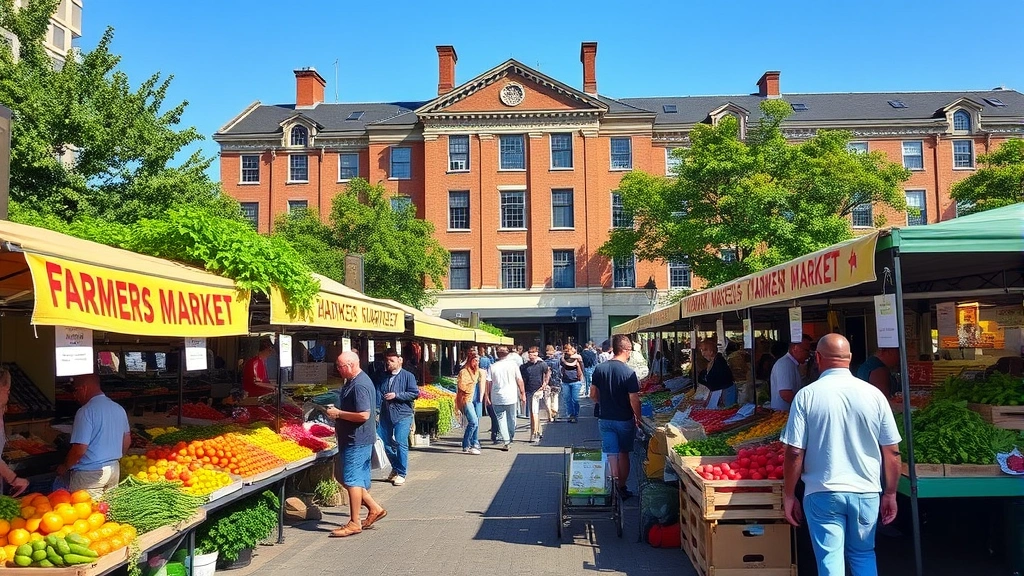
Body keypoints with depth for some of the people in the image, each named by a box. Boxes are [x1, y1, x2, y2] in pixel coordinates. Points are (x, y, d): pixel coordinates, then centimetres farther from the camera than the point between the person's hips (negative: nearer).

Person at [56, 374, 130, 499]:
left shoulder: (86, 411, -17)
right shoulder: (119, 408, 7)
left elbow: (79, 450, -19)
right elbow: (127, 441, 16)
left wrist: (64, 467, -3)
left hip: (90, 474, -7)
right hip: (114, 469, 8)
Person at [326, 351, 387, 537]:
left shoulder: (360, 386, -21)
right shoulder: (352, 382, 13)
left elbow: (363, 415, -27)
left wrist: (338, 413, -19)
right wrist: (336, 410, 10)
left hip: (357, 440, -11)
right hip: (350, 439, 11)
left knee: (352, 480, -4)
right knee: (343, 476, 16)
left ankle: (354, 523, 6)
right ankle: (374, 508, 22)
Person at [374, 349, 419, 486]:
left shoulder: (407, 376, -4)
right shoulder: (383, 377, 12)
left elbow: (415, 393, -9)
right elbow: (377, 393, 21)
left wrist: (396, 395, -15)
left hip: (402, 415, -6)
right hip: (386, 415, 6)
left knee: (401, 443, -8)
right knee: (387, 444, 10)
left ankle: (401, 474, 3)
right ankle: (395, 469, 29)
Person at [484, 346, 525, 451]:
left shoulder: (492, 367, -3)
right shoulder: (513, 364, -3)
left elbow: (488, 382, -3)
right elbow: (519, 380, -1)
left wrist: (487, 396, 5)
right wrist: (522, 393, 7)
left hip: (497, 398, -1)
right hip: (511, 397, 1)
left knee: (501, 419, 5)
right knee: (511, 419, 15)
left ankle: (506, 442, -3)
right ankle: (510, 439, 28)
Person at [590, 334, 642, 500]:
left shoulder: (600, 368, -3)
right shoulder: (629, 372, -17)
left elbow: (593, 394, 5)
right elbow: (634, 400, -17)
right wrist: (638, 418, -2)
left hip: (605, 419, 3)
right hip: (624, 420, -2)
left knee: (611, 454, 6)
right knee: (623, 454, 14)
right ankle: (622, 488, 23)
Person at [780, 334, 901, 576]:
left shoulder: (806, 396, -8)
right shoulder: (874, 394, -3)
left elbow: (794, 452, -9)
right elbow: (892, 451, 1)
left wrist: (789, 496, 2)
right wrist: (890, 494, 12)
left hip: (822, 494, -2)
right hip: (866, 492, 3)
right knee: (864, 556, 21)